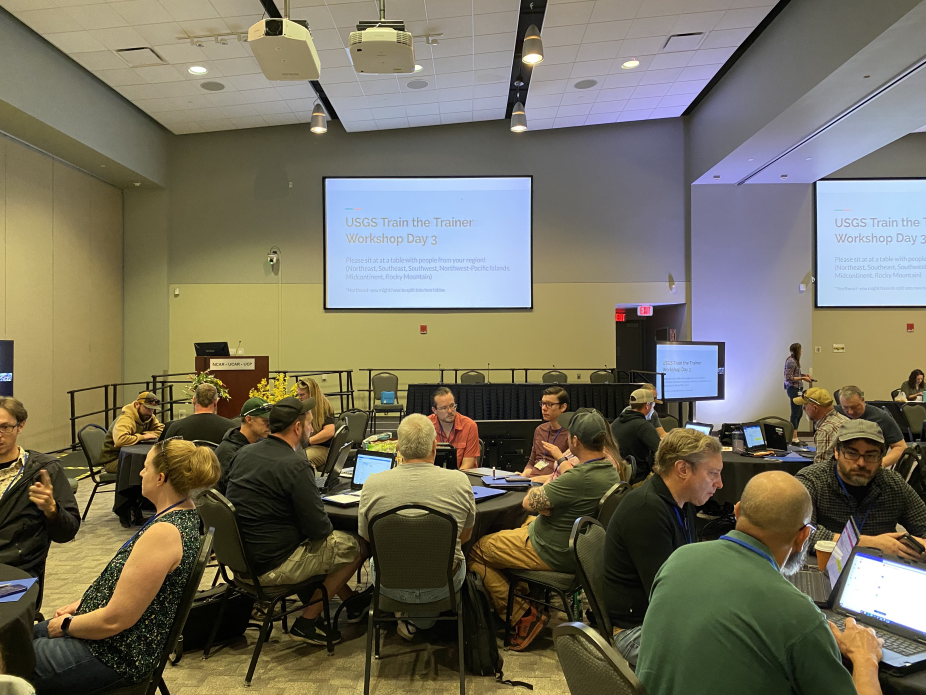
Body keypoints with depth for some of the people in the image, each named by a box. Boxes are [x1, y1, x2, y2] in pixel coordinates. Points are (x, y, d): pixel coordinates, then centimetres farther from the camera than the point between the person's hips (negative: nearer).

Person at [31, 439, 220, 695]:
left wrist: (66, 625, -9)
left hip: (116, 656, -9)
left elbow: (114, 620, -26)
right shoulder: (184, 513, -1)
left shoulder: (163, 533, -31)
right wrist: (83, 603, 9)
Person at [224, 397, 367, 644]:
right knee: (356, 544, 2)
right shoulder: (296, 466, -22)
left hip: (239, 559, 9)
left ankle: (352, 602, 35)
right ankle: (307, 622, 10)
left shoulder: (243, 453, 3)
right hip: (271, 567, -9)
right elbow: (319, 528, -20)